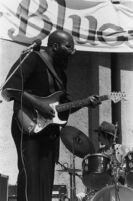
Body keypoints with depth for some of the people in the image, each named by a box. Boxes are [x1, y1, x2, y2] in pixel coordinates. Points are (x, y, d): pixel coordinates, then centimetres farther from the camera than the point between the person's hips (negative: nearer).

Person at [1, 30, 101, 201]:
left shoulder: (60, 71, 19)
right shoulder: (32, 58, -7)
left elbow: (63, 105, 22)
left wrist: (85, 102, 5)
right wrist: (38, 105, -18)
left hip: (49, 129, 8)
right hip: (29, 127, -8)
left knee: (46, 180, 5)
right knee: (30, 176, -14)